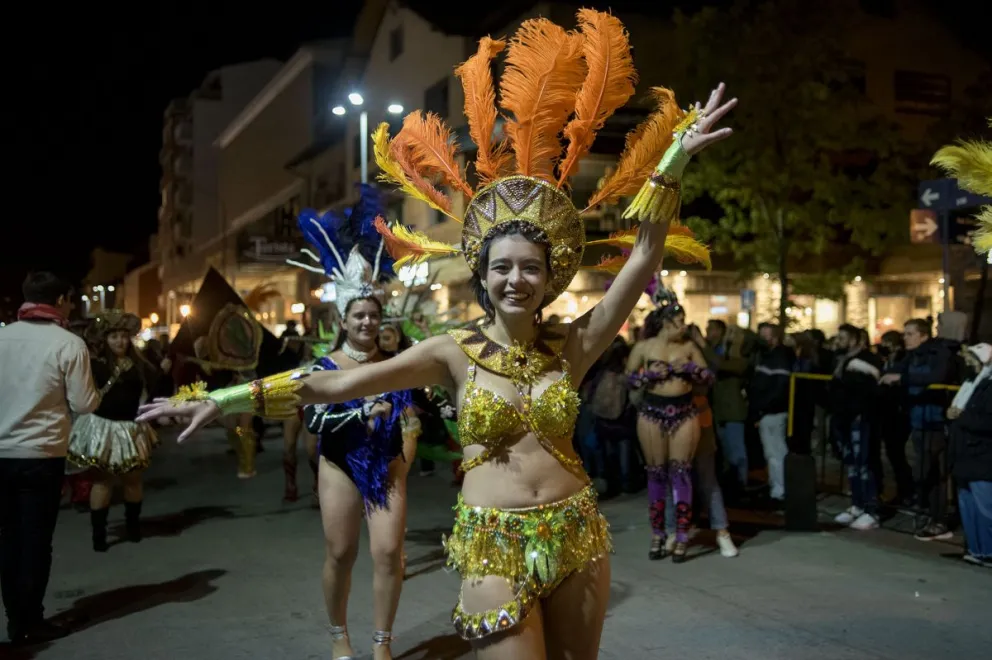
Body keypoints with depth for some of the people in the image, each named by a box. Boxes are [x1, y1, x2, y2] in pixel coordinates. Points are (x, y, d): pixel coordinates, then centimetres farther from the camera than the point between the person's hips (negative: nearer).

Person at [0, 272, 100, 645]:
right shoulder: (69, 343, -11)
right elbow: (84, 405, -10)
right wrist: (96, 392, 11)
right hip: (41, 454, -4)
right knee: (35, 539, 5)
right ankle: (30, 623, 12)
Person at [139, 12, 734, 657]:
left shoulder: (572, 345, -2)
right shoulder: (457, 351, -5)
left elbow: (644, 257, -6)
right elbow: (340, 382, -8)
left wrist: (674, 159, -10)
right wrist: (225, 399, -11)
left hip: (577, 537, 3)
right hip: (495, 548, -2)